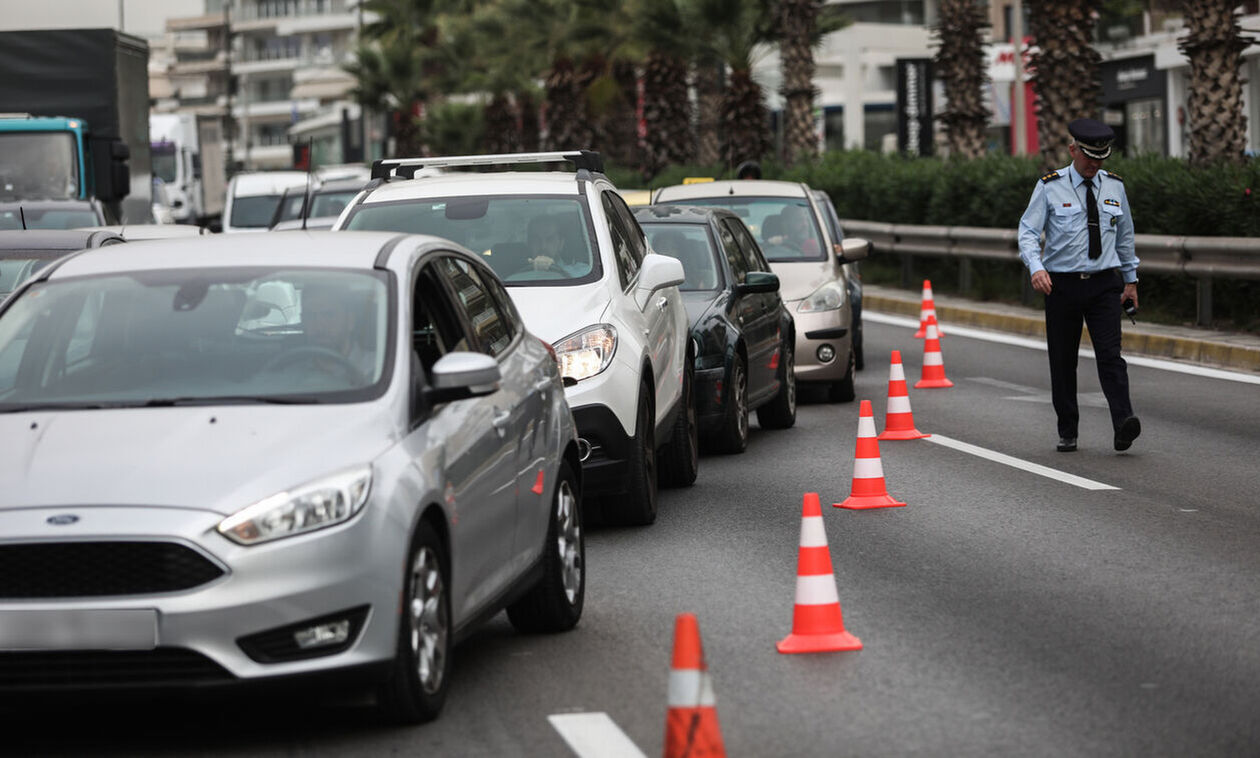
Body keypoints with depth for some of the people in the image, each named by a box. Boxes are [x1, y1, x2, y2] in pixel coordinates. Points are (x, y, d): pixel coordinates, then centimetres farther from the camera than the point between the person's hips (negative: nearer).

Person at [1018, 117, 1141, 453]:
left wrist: (1131, 278, 22)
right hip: (1062, 284, -1)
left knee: (1110, 355, -13)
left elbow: (1125, 234, 19)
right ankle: (1067, 433, 14)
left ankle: (1124, 424, -24)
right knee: (1062, 361, 4)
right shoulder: (1050, 187, -2)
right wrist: (1036, 267, -23)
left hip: (1105, 284, 1)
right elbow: (1028, 231, -6)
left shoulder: (1114, 186, 8)